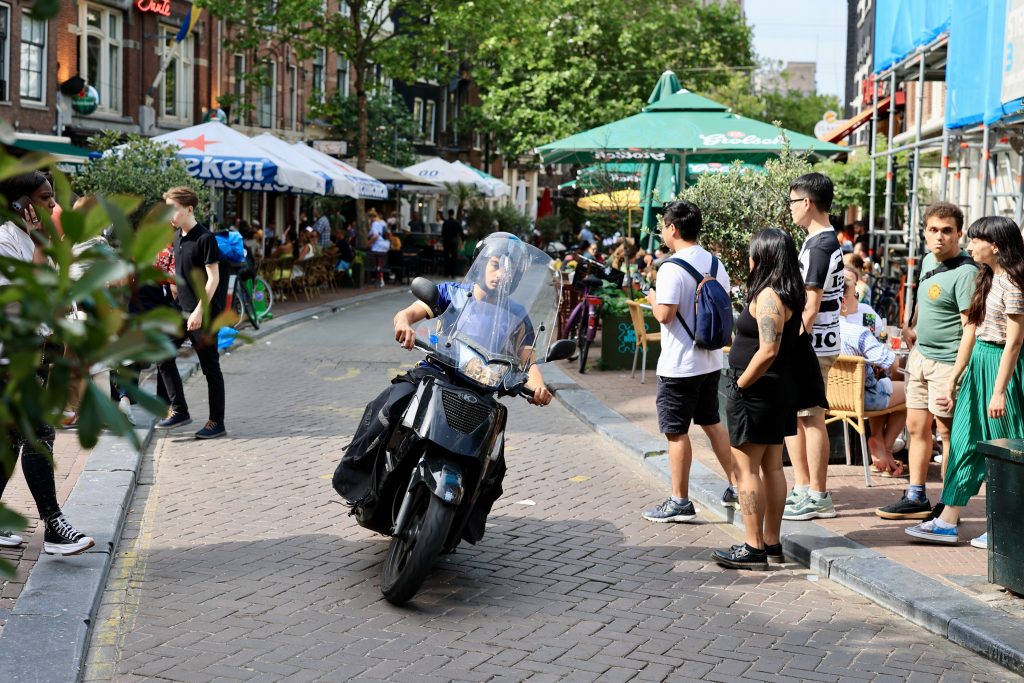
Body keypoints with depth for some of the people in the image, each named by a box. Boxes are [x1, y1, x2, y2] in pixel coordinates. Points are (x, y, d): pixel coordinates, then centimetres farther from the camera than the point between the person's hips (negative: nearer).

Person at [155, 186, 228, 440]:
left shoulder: (205, 238, -14)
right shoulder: (177, 237, 11)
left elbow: (213, 278, -17)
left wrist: (199, 310, -22)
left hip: (203, 314, -8)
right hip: (181, 309, 8)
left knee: (210, 367, 0)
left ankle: (217, 422, 9)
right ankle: (179, 411, 10)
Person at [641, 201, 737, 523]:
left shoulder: (672, 269, -18)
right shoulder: (715, 263, 7)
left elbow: (665, 315, -22)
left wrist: (653, 299, -4)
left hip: (679, 364, -8)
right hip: (711, 360, 8)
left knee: (676, 432, 0)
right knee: (712, 423, 19)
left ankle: (680, 502, 6)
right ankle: (736, 487, 23)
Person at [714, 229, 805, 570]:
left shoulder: (768, 296, -19)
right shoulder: (790, 295, 11)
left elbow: (767, 351, -27)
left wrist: (740, 385, -16)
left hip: (757, 391, -10)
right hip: (781, 389, 10)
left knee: (746, 468, -4)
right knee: (772, 467, 13)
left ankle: (753, 548, 0)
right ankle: (772, 542, 21)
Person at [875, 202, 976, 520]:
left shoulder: (965, 272, -18)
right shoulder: (928, 260, 9)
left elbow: (970, 326, -22)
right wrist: (912, 327, 23)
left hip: (946, 361, -9)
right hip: (920, 354, 9)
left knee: (947, 432, -1)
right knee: (916, 427, 13)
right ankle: (916, 498, 23)